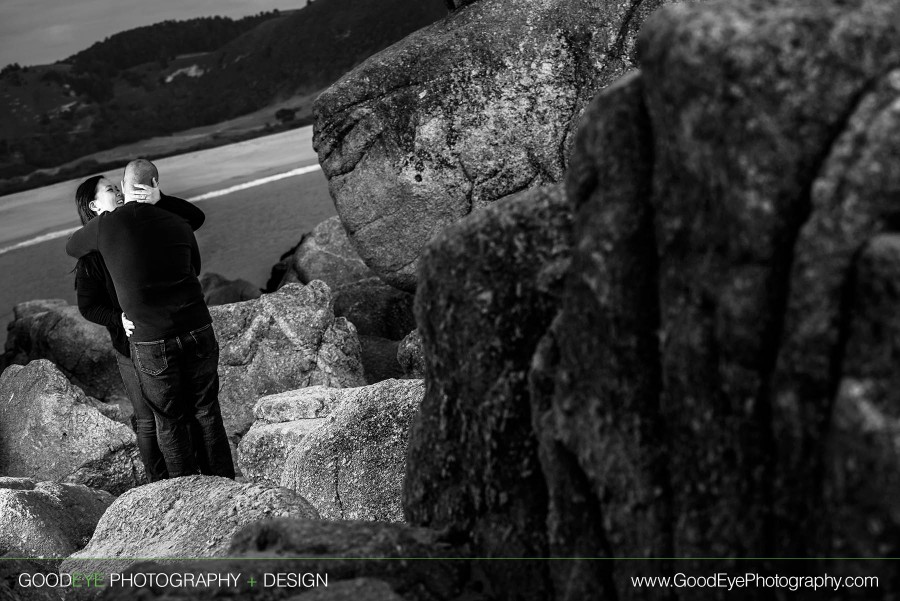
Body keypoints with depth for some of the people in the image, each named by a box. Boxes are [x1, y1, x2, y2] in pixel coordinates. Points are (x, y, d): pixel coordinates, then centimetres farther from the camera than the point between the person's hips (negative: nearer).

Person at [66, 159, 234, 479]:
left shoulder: (106, 224, -3)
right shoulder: (179, 224, 4)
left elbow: (72, 247, 19)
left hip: (150, 341, -2)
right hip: (198, 330, 2)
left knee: (170, 420, 12)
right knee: (206, 410, 17)